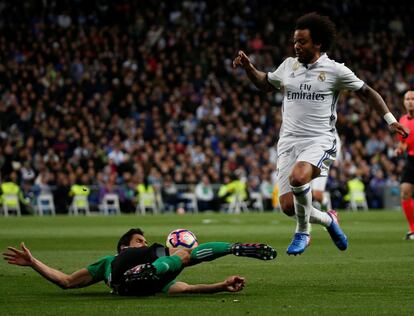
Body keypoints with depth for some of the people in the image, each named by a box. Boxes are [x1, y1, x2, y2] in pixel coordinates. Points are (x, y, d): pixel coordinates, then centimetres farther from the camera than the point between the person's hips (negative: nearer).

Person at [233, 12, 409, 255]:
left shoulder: (335, 71, -2)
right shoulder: (289, 65, 11)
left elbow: (366, 92, 8)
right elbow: (266, 84, 28)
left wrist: (390, 119, 5)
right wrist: (248, 67, 12)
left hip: (320, 141, -5)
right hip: (289, 142, 5)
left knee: (298, 177, -35)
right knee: (288, 206, -8)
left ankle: (303, 232, -9)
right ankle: (328, 220, 25)